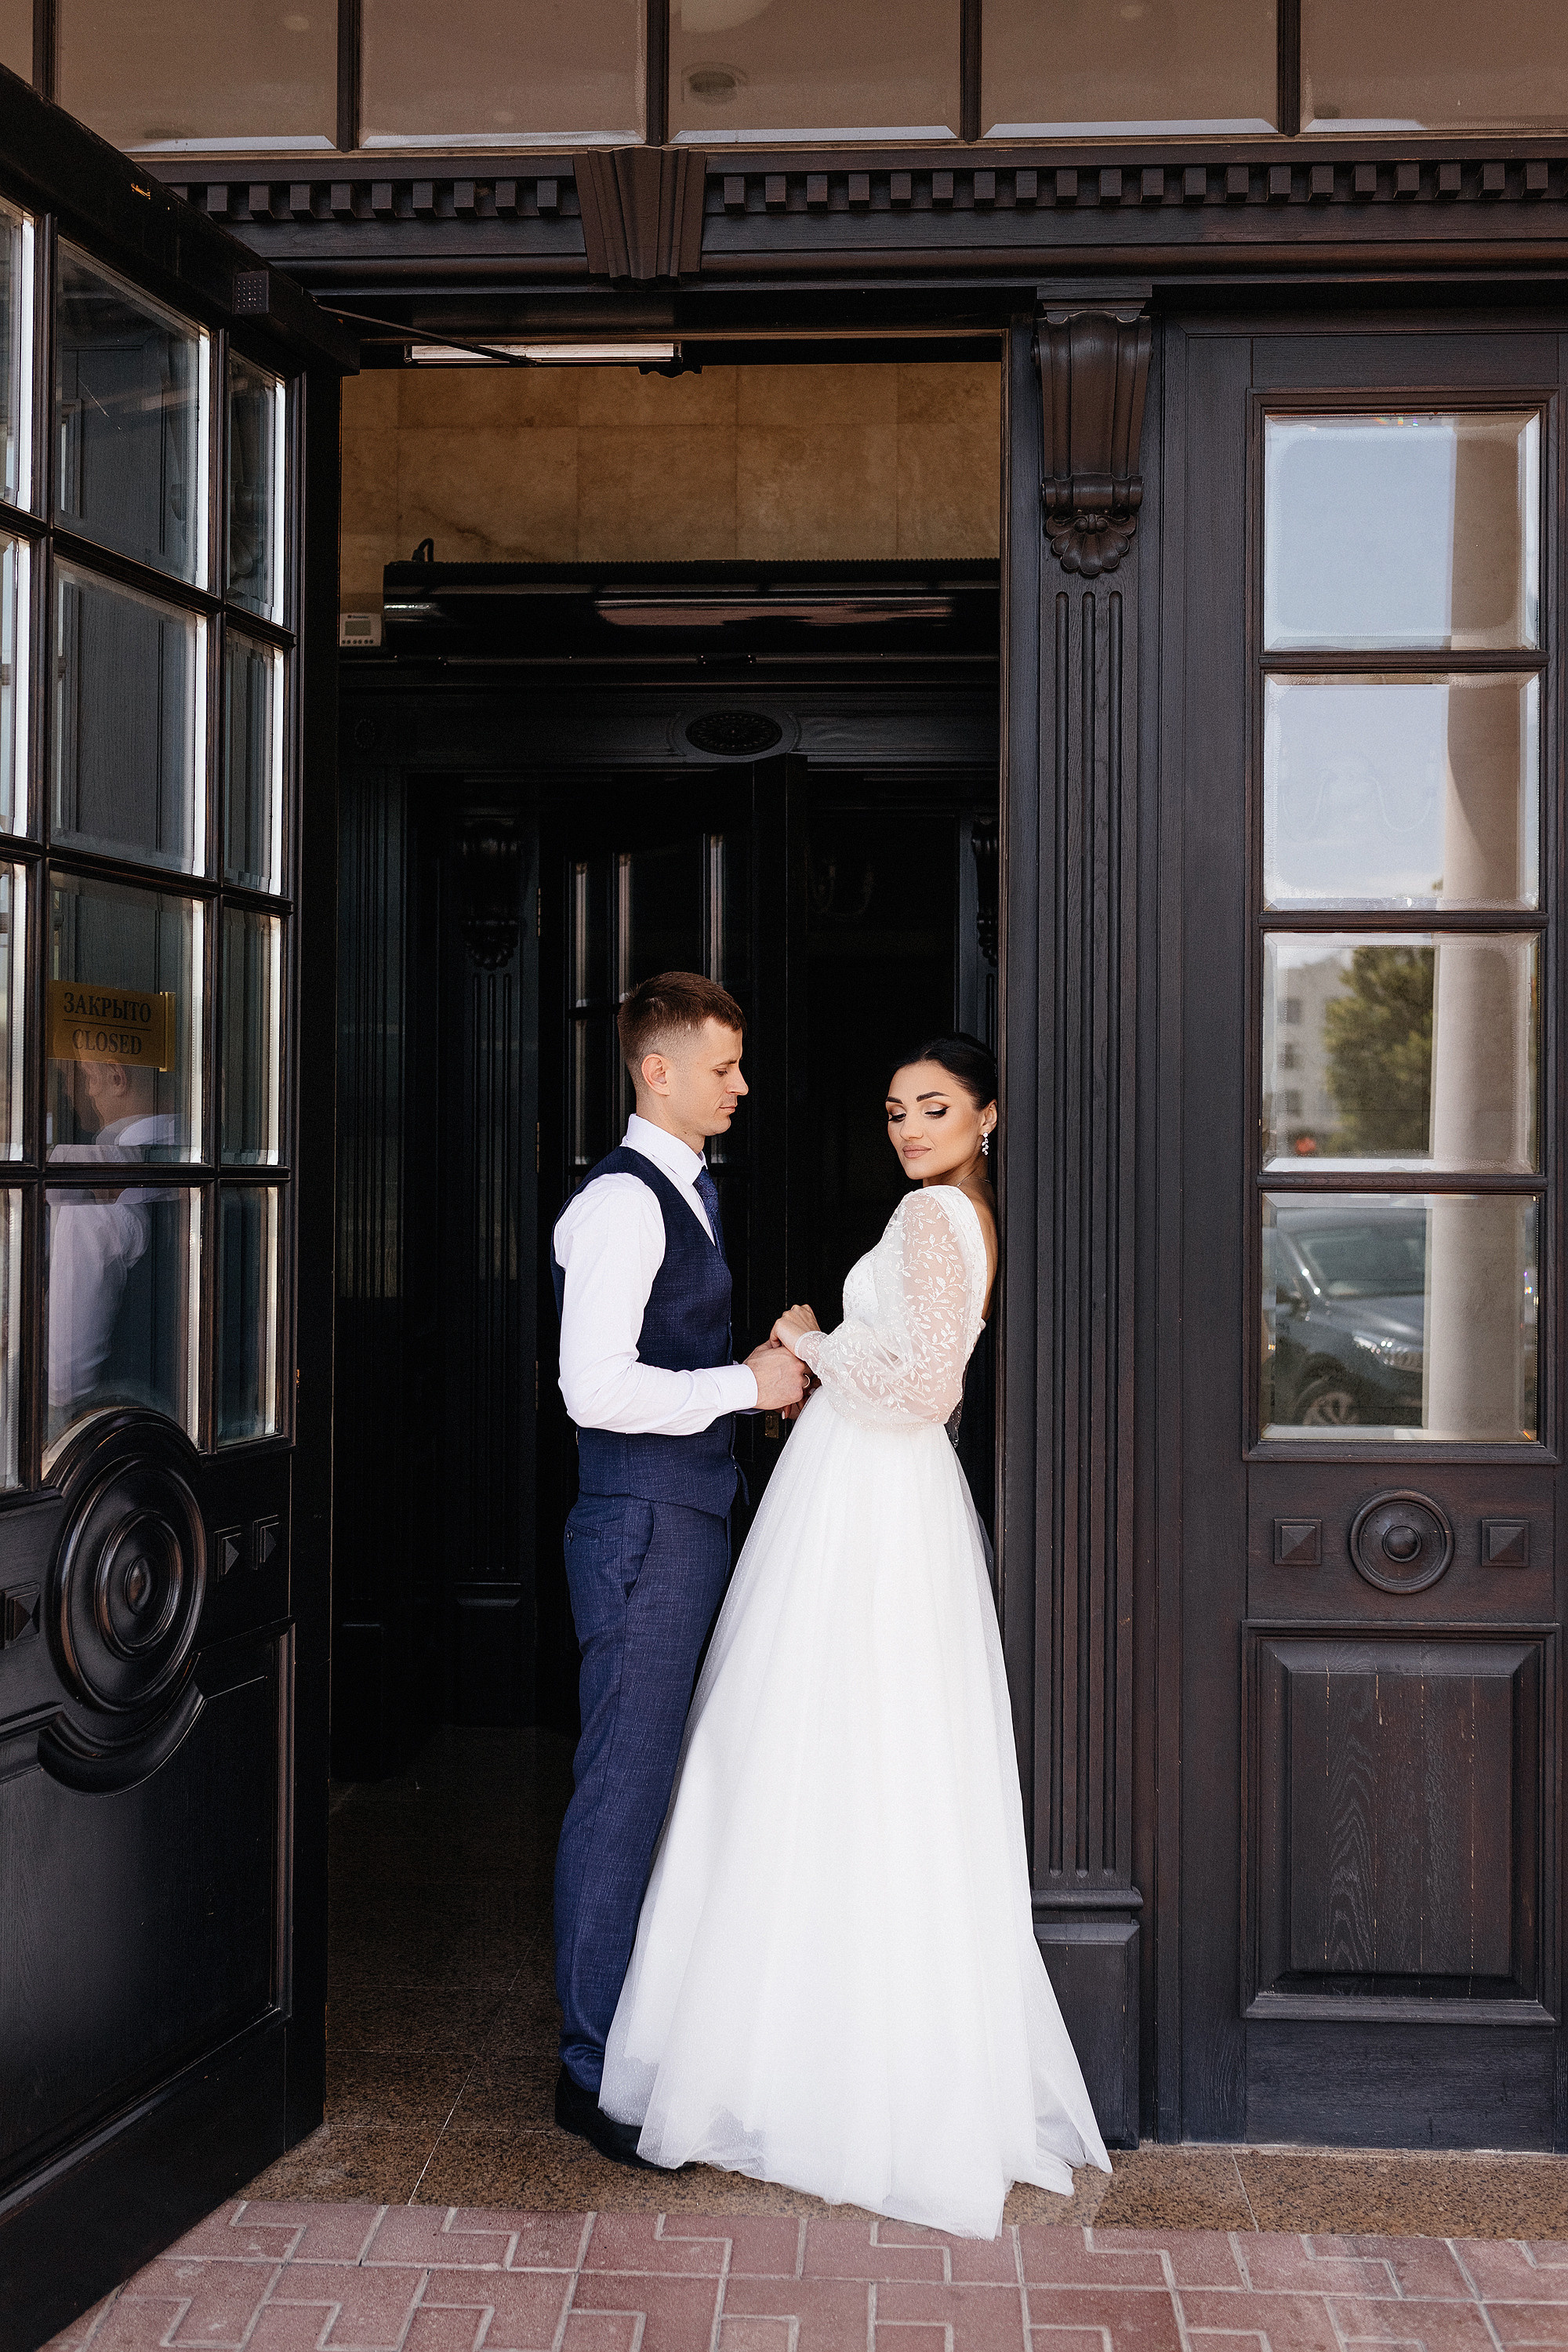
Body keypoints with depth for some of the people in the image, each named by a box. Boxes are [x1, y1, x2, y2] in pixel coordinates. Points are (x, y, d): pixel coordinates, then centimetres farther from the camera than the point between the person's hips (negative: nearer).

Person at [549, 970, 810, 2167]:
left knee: (674, 1779, 18)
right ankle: (594, 2068, 10)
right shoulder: (620, 1201, -16)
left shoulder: (688, 1192, 16)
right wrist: (747, 1384, -16)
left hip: (695, 1518, 10)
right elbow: (596, 1388, -24)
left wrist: (767, 1367, 9)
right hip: (642, 1527, -10)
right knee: (625, 1787, -2)